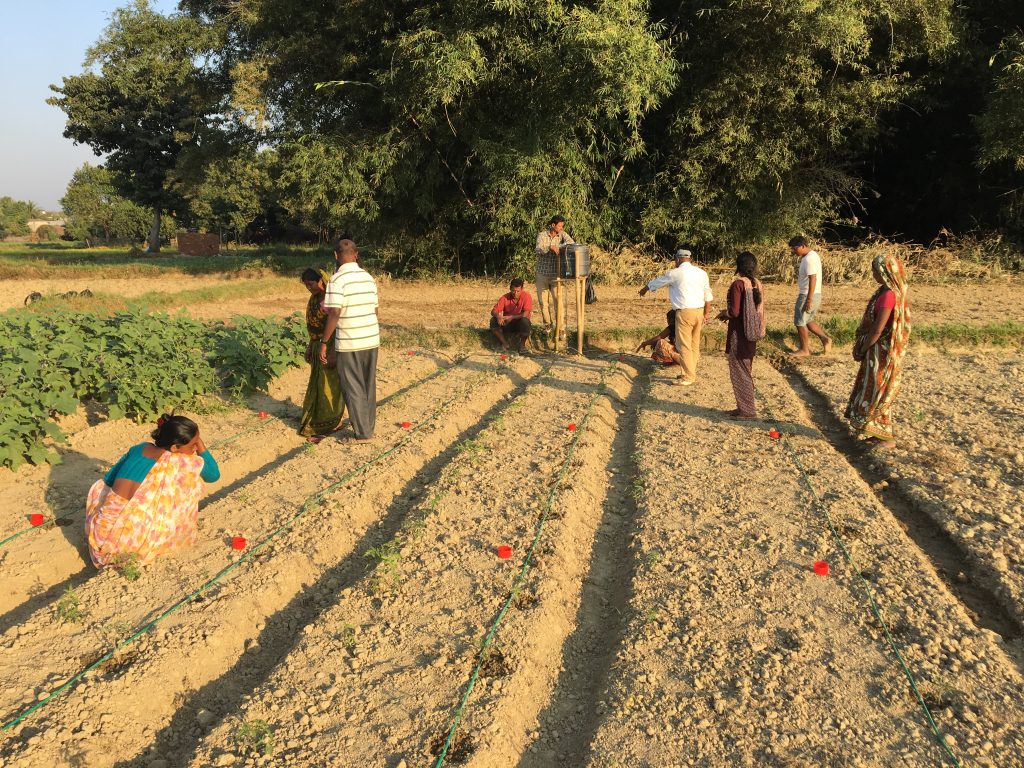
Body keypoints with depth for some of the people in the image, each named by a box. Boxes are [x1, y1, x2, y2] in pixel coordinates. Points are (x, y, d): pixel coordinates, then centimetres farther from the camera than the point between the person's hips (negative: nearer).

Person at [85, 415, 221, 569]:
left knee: (99, 486, 34)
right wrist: (201, 445, 8)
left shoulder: (139, 448, 8)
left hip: (102, 535, 5)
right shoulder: (179, 462, -7)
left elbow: (108, 482, 20)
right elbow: (214, 474, 9)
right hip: (134, 543, -4)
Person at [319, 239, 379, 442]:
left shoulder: (338, 279, -13)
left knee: (353, 389, 5)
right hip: (372, 340, 6)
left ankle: (362, 433, 8)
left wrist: (324, 342, -12)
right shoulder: (368, 277, 6)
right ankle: (368, 429, 23)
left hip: (349, 343, -6)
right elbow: (374, 310, 10)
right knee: (369, 387, 14)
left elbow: (334, 313, -19)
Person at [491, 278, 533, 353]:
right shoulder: (505, 298, -7)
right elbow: (493, 311, -11)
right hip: (507, 324, 2)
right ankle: (505, 344, -11)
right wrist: (498, 316, -34)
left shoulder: (526, 296, -14)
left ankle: (521, 345, -13)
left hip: (520, 324, -2)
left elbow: (526, 314, -22)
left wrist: (511, 317, -29)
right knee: (493, 321, -22)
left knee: (525, 321, -36)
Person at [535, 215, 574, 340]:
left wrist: (559, 246, -37)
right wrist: (549, 247, -39)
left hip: (556, 274, 0)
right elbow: (537, 250, -20)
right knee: (543, 302, 9)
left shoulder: (562, 234, 0)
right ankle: (548, 325, 28)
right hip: (542, 274, 1)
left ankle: (561, 329, -6)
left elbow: (571, 242, -18)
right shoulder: (542, 235, -4)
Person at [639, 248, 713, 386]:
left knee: (684, 346, -1)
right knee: (694, 345, 14)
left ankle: (689, 377, -1)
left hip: (684, 312, -6)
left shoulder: (674, 274, -4)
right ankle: (691, 373, 23)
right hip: (699, 312, 6)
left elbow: (657, 282, 13)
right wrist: (706, 314, 17)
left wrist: (644, 289, 30)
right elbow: (708, 296, 11)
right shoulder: (701, 273, 10)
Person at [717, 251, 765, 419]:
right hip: (750, 336, 8)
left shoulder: (738, 284, -16)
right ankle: (745, 407, 24)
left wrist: (724, 313, 1)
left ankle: (747, 410, 4)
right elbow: (759, 311, 12)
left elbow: (735, 312, -21)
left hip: (738, 335, -8)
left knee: (739, 373, 1)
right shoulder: (758, 285, 6)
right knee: (746, 372, 17)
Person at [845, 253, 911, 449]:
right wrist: (863, 347, 12)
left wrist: (861, 349, -10)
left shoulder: (889, 295, -24)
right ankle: (879, 432, 29)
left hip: (882, 352, -9)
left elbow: (877, 330, -22)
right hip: (879, 350, 9)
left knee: (878, 393, 2)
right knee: (874, 391, 18)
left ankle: (887, 437, 13)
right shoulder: (888, 291, 6)